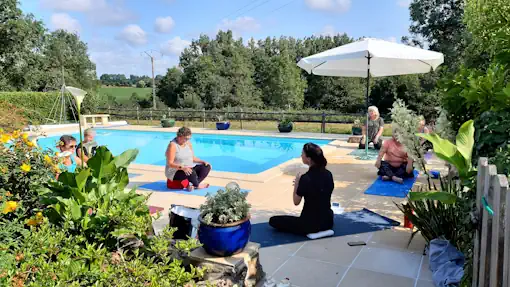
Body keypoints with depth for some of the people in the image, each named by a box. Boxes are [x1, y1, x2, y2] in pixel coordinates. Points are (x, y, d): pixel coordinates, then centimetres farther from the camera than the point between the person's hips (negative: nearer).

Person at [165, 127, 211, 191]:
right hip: (175, 172, -8)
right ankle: (197, 185, -6)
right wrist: (182, 168, -36)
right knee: (191, 172, -37)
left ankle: (193, 185, -23)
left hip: (188, 169, 8)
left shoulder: (188, 143, 7)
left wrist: (203, 162, -2)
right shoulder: (173, 145, -16)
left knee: (207, 167, -8)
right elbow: (170, 163, -21)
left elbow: (193, 158, 15)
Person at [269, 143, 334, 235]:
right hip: (328, 221, 8)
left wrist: (297, 184, 1)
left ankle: (307, 231, -1)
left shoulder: (306, 178, -23)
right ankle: (322, 229, 18)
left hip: (311, 224, -8)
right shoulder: (328, 174, -3)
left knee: (273, 220, 8)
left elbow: (296, 202, -11)